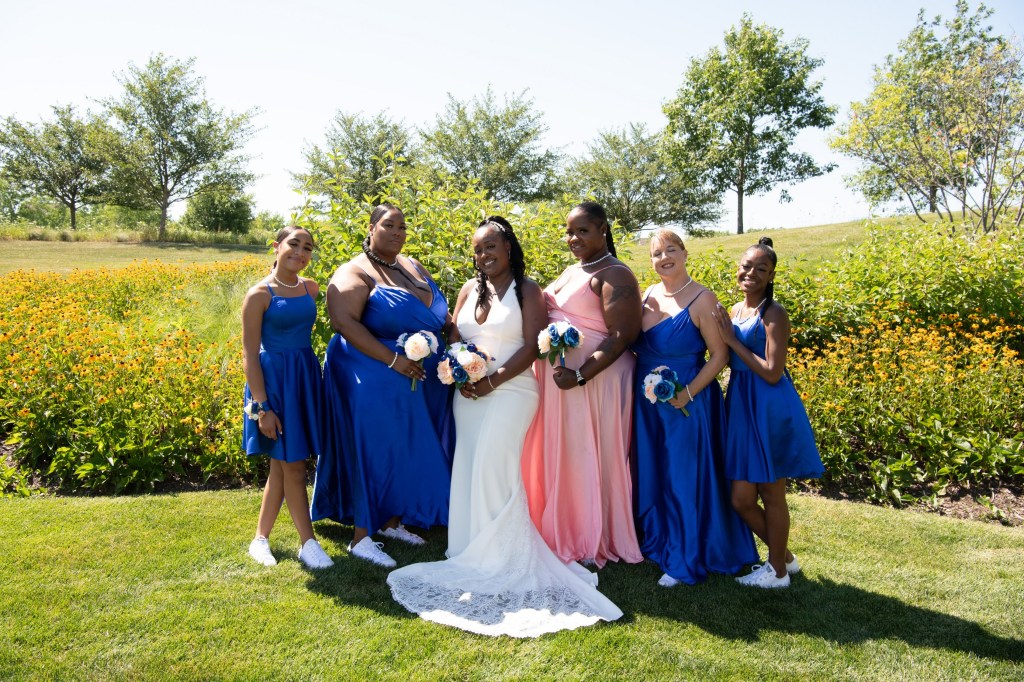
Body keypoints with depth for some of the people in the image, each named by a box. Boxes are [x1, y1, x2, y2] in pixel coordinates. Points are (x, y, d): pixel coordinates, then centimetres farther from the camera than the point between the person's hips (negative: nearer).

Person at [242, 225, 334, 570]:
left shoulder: (311, 288, 6)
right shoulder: (260, 294, -9)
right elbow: (249, 354, -11)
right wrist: (262, 407, -15)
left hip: (306, 378, 6)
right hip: (274, 379, -6)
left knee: (281, 463, 12)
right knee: (292, 464, 0)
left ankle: (260, 538, 26)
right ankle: (308, 544, 12)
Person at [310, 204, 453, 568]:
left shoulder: (414, 268, 13)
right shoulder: (355, 273, -10)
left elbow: (441, 314, 20)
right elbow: (344, 322, -23)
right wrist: (393, 359, -27)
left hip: (422, 382, 8)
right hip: (374, 384, -7)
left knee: (407, 453, 14)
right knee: (375, 453, -2)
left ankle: (392, 521, 31)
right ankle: (361, 537, 11)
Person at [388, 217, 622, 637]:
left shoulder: (527, 290, -2)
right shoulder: (470, 289, 13)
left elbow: (531, 347, -9)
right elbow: (453, 338, 13)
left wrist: (493, 381, -15)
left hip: (510, 390, -5)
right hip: (468, 394, 5)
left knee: (492, 468, -12)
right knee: (469, 471, 4)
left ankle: (499, 559, 1)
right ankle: (473, 554, 16)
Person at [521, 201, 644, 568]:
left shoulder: (614, 274, -10)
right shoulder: (571, 271, 16)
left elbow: (622, 336, -18)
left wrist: (580, 376, -25)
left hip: (595, 382, -8)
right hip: (556, 379, 8)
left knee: (589, 458, 2)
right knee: (558, 456, 14)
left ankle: (594, 542, 19)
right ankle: (563, 531, 30)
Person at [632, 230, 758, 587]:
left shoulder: (701, 299, -12)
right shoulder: (648, 295, 5)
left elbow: (719, 355, -13)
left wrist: (688, 393, -21)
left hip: (685, 404, -6)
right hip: (647, 403, 6)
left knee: (685, 479, 5)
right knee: (652, 475, 17)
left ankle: (684, 561, 19)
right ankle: (657, 542, 37)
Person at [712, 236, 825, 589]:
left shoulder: (773, 313, -11)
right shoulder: (733, 312, 11)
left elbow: (772, 373, -18)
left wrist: (732, 340, -14)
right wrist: (722, 334, 4)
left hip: (770, 410, -8)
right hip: (740, 407, 8)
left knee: (771, 495, 7)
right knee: (741, 498, 11)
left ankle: (778, 570, 26)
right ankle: (784, 555, 34)